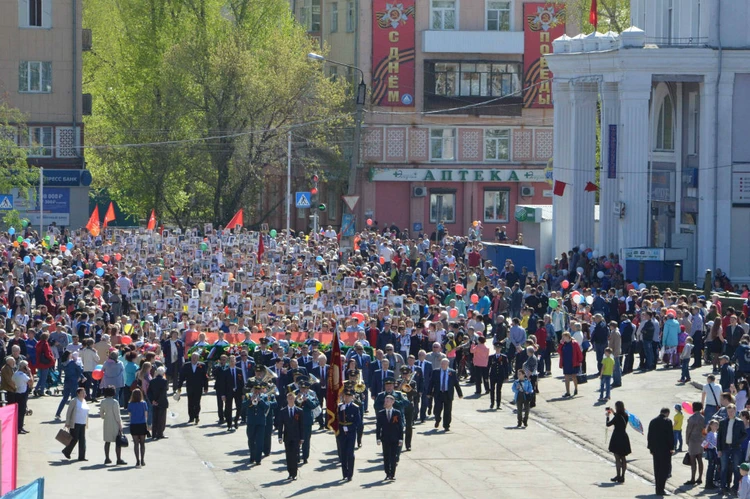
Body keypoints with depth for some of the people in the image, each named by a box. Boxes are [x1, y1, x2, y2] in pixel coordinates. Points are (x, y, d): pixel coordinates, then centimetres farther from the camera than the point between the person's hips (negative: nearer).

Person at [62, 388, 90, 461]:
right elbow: (68, 412, -9)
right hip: (75, 424, -7)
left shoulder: (84, 401, 12)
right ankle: (66, 451, 20)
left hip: (82, 424, 7)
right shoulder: (74, 401, -10)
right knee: (75, 439, -3)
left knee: (82, 440, 2)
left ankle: (81, 456, 5)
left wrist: (86, 423, 18)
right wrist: (67, 424, -12)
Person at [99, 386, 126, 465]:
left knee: (107, 441, 14)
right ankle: (119, 459, -4)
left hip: (106, 423, 6)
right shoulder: (115, 402, -15)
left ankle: (107, 459, 17)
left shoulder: (103, 402, 2)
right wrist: (120, 425, -9)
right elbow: (117, 415, -15)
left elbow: (101, 414, 9)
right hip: (115, 423, -6)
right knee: (118, 442, -2)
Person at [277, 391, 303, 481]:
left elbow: (301, 425, 4)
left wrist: (301, 438, 1)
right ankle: (290, 473, 12)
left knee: (295, 455, -7)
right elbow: (280, 425, 3)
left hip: (296, 437, -1)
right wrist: (280, 437, -5)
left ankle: (294, 474, -5)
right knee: (289, 456, 4)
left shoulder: (299, 411, 4)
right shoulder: (282, 411, 5)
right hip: (287, 437, 1)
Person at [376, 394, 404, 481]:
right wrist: (378, 438, -3)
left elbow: (400, 427, 2)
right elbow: (378, 426, 4)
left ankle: (392, 474, 3)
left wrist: (401, 439, -3)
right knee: (386, 457, 3)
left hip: (394, 439, -1)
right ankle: (387, 474, 8)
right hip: (385, 439, 1)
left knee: (394, 457, -2)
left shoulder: (397, 413, 2)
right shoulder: (381, 413, 5)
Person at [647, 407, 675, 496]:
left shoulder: (653, 421, 9)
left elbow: (649, 436, 11)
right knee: (665, 468, -3)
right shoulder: (667, 421, -10)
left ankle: (658, 489, 15)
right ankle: (660, 489, -11)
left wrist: (651, 448, 16)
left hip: (655, 449, 6)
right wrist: (671, 448, -6)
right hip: (665, 449, -6)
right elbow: (670, 436, -13)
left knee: (657, 469, 12)